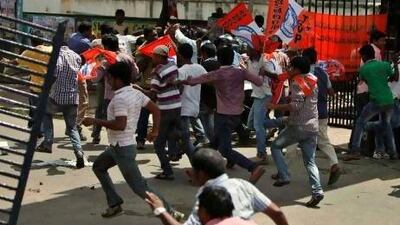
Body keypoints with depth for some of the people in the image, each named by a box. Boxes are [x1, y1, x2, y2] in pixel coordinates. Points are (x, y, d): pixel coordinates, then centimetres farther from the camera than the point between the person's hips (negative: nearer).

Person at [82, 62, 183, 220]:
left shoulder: (120, 98, -21)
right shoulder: (136, 93, 6)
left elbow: (120, 125, -30)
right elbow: (155, 109, 10)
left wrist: (95, 121, -22)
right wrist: (155, 131, 13)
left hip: (122, 147, -10)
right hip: (119, 145, 10)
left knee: (139, 186, -5)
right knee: (98, 166, 24)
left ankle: (168, 212, -2)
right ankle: (115, 203, 24)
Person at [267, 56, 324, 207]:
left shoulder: (297, 82, -8)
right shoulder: (313, 81, 16)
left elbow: (297, 105, -20)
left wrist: (276, 107, -13)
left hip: (297, 126, -7)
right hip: (313, 127, 7)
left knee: (275, 146, 12)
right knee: (310, 161, 6)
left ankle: (283, 176, 2)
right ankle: (317, 191, -8)